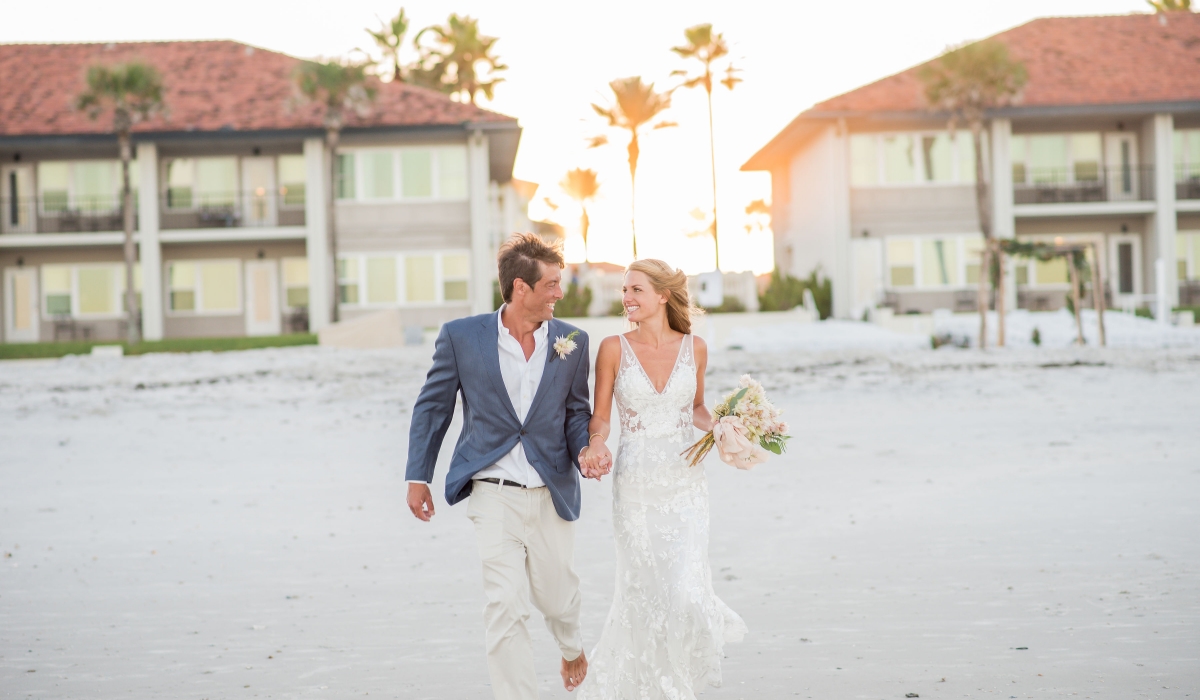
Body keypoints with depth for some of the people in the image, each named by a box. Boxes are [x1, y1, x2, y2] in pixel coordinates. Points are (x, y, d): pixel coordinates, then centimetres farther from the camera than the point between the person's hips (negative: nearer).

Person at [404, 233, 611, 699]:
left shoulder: (572, 342, 2)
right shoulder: (461, 336, -5)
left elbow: (576, 411, 10)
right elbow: (432, 408, 4)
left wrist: (586, 452, -11)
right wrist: (418, 476, 1)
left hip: (551, 494, 3)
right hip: (495, 496, -2)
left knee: (556, 598, 17)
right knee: (505, 610, -10)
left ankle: (572, 647, 52)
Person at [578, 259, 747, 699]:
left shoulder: (694, 348, 2)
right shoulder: (614, 348, -3)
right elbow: (600, 416, 0)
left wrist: (718, 426, -4)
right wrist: (596, 445, -20)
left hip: (685, 486, 1)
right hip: (635, 486, -1)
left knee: (686, 592, -7)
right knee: (645, 594, 4)